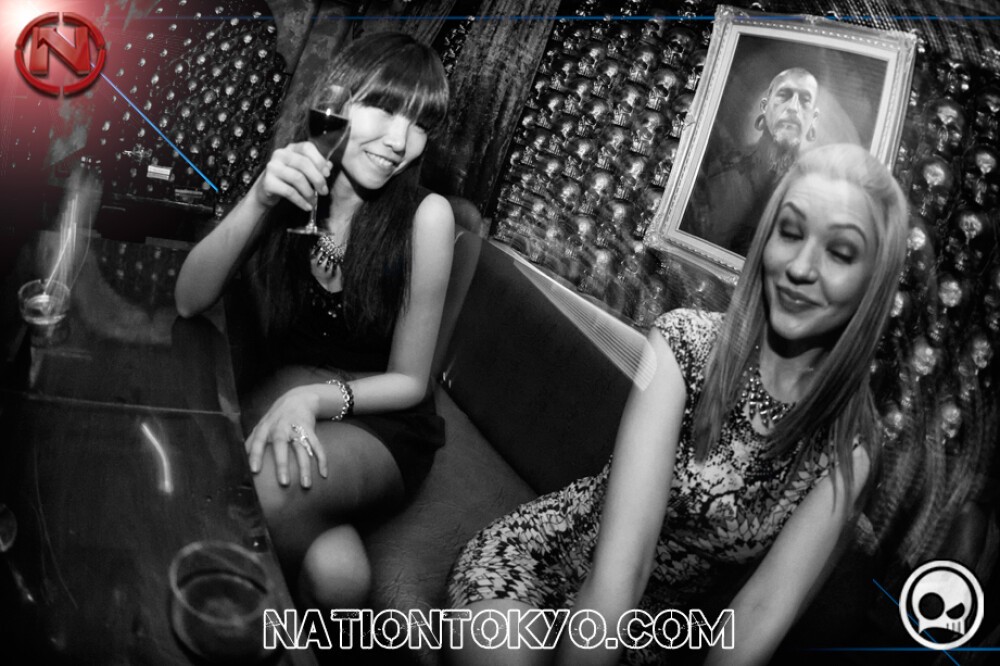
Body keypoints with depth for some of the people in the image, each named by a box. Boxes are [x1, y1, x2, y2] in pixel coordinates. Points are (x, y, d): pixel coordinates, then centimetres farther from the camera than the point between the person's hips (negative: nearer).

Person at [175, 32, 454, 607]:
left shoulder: (425, 215, -15)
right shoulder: (293, 190, -5)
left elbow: (408, 381, -8)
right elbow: (191, 302, -10)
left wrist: (317, 398, -27)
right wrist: (258, 202, -25)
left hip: (381, 425, -1)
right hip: (287, 404, 1)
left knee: (263, 489, -35)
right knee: (334, 571, -33)